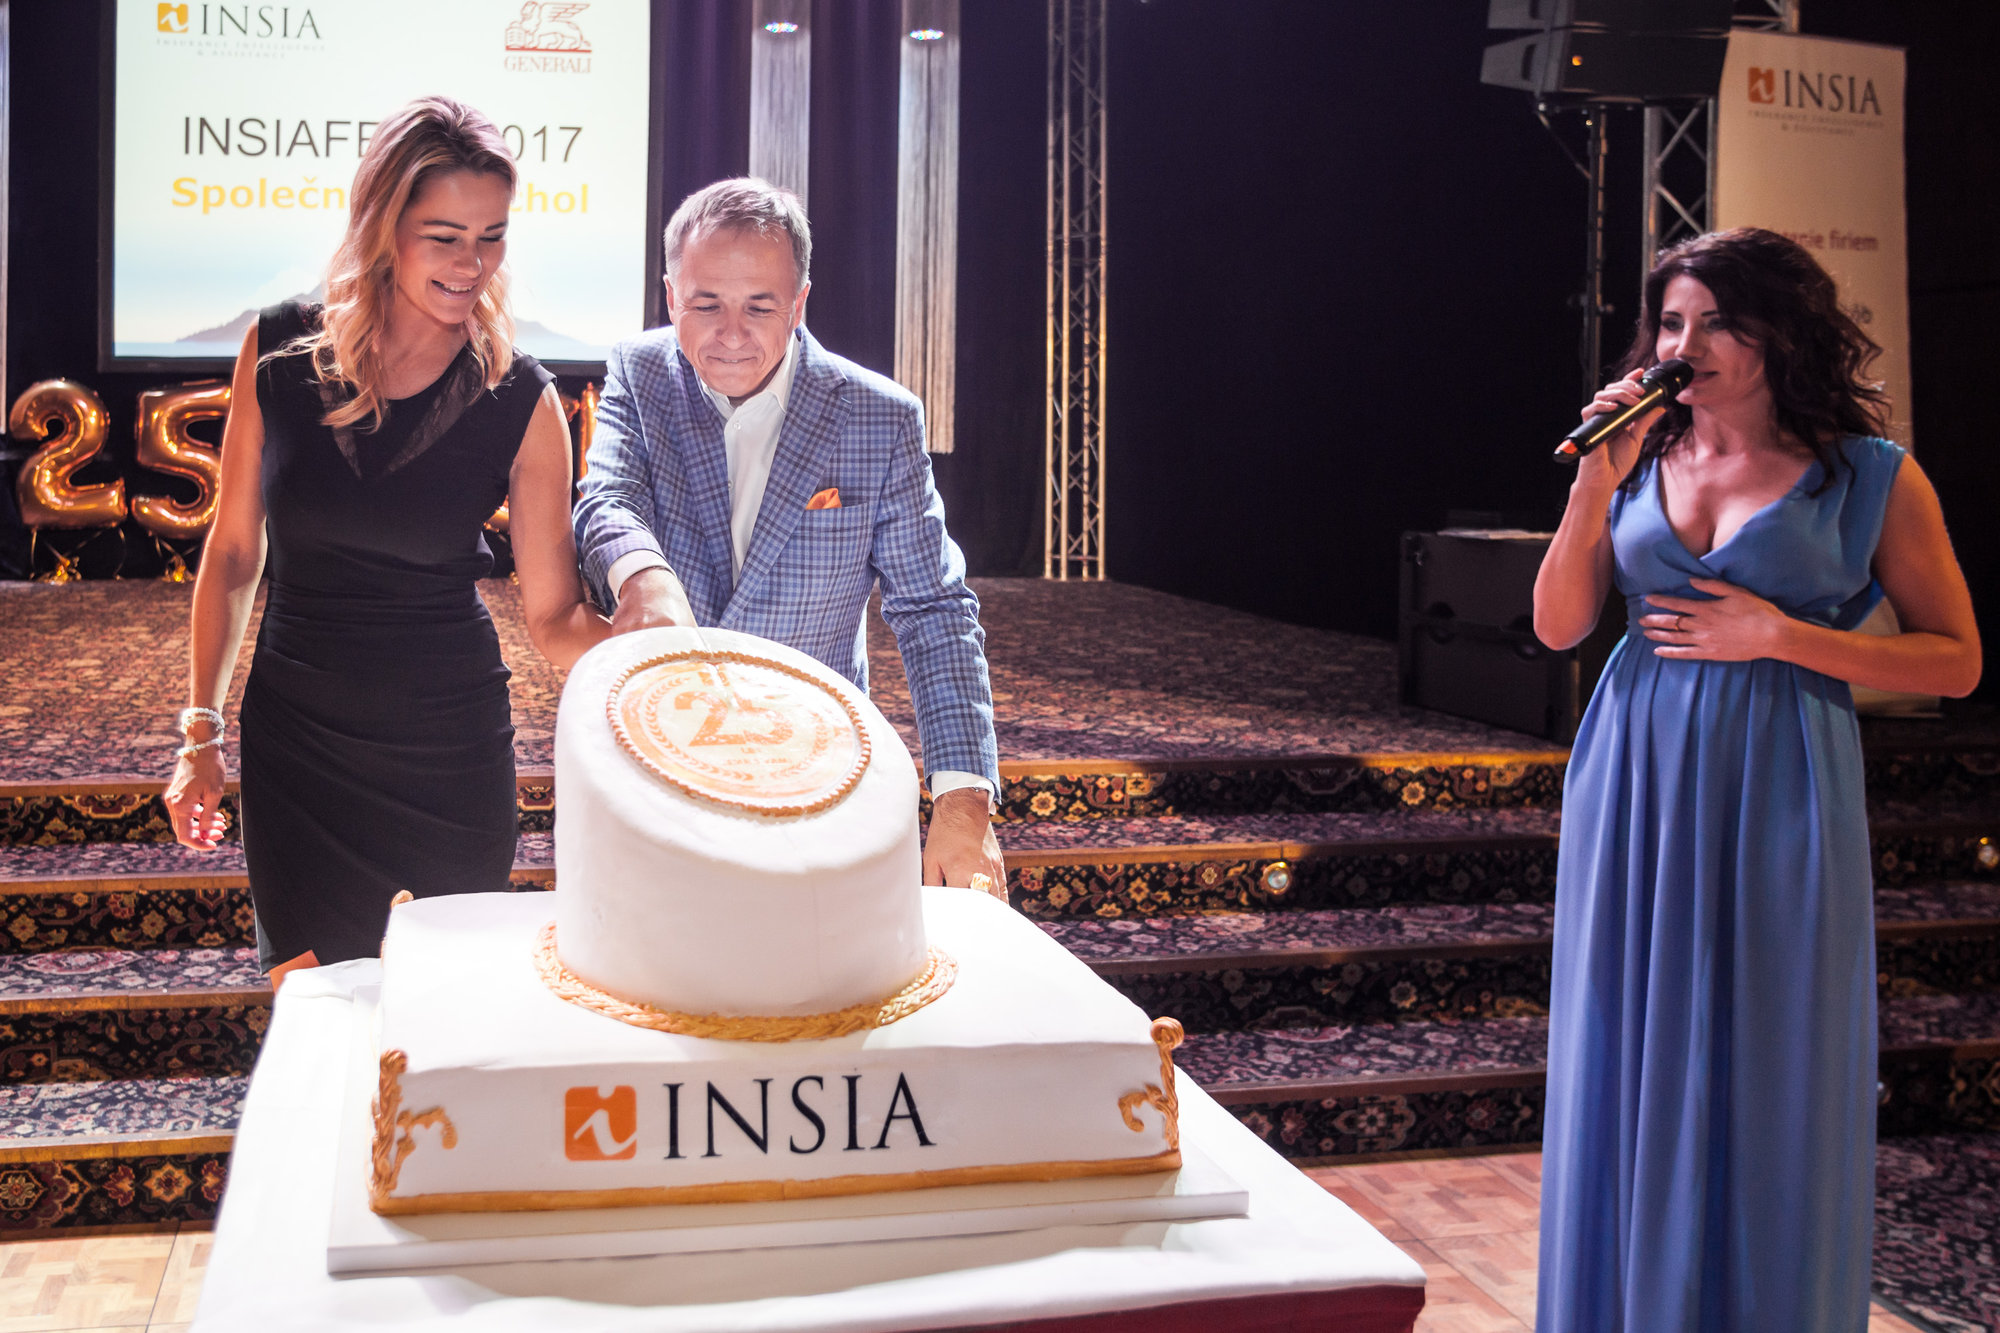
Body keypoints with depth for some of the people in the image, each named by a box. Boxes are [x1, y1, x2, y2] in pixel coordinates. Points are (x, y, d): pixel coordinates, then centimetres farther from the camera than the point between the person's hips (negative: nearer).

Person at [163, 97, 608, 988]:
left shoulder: (519, 400, -9)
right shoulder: (279, 352, -5)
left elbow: (554, 615, -8)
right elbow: (233, 553, 4)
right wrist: (202, 730, 5)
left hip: (454, 747, -1)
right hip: (295, 741, 1)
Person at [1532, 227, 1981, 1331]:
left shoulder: (1873, 479, -1)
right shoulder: (1640, 459, 8)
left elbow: (1956, 662, -3)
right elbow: (1558, 626, 3)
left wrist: (1778, 635, -11)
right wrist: (1596, 483, -9)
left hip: (1775, 793, -3)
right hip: (1636, 785, 3)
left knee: (1768, 1080, 4)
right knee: (1632, 1075, 9)